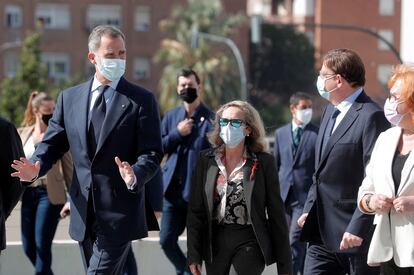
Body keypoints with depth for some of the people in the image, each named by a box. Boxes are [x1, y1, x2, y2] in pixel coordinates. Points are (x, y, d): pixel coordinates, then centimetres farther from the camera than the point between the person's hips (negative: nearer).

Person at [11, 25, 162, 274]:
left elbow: (152, 153, -6)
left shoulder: (141, 100, -1)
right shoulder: (69, 98, 10)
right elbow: (53, 143, 12)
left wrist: (135, 176, -27)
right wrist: (37, 166, -10)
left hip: (119, 214, -5)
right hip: (85, 213, 5)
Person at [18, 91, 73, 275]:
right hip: (28, 193, 4)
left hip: (49, 193, -4)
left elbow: (68, 168, -1)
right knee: (28, 246, 8)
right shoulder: (22, 134, 7)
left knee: (42, 244, -8)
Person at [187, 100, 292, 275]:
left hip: (249, 242, -3)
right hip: (215, 241, 3)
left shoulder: (263, 162, -3)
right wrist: (194, 255, 1)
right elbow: (195, 210, 6)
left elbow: (276, 213, -1)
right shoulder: (206, 160, 5)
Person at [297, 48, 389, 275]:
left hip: (356, 233, -8)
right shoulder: (331, 110, 15)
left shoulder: (371, 117, -15)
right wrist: (309, 209, 14)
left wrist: (358, 228, -22)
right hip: (323, 231, 8)